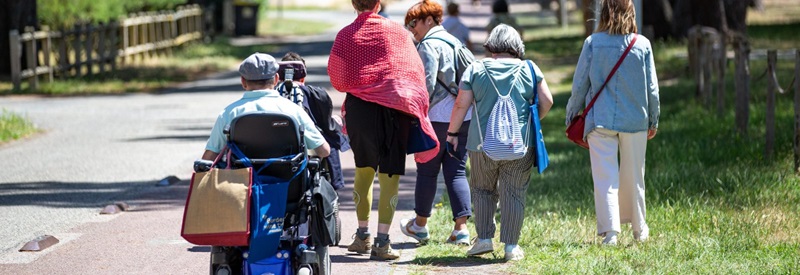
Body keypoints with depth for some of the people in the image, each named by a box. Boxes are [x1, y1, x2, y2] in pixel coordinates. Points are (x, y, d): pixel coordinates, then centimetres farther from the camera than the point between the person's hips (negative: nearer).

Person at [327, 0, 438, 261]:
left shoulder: (345, 35, 0)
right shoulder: (397, 32, -1)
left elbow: (337, 79, 2)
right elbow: (415, 71, 0)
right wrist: (418, 108, 8)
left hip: (358, 108, 2)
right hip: (393, 111, -2)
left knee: (363, 169, 19)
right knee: (389, 175, 0)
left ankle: (362, 235, 24)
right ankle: (382, 241, -6)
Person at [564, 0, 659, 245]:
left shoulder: (593, 43, -6)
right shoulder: (642, 45, -2)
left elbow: (580, 84, -1)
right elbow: (652, 88, 4)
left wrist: (571, 116, 12)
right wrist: (653, 120, 17)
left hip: (601, 120, -2)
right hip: (635, 120, 2)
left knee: (605, 178, -2)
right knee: (634, 177, 16)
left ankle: (610, 231, -13)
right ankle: (639, 229, 29)